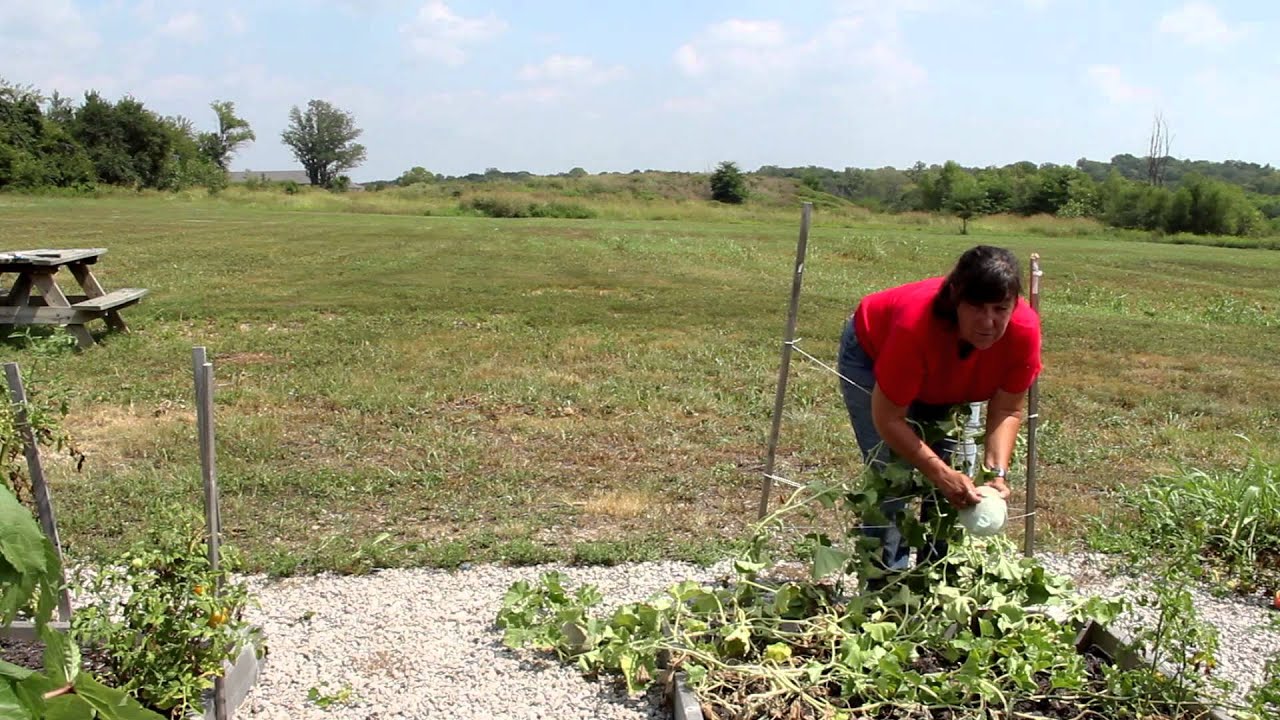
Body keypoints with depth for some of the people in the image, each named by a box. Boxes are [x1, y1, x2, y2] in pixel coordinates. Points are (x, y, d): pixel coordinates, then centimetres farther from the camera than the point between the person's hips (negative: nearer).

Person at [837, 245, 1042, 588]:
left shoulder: (1024, 330, -33)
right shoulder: (916, 325, -45)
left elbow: (1007, 410, -20)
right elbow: (888, 420, -36)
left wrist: (996, 473, -33)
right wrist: (941, 475, -40)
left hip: (950, 381, 4)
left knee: (959, 474, -5)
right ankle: (884, 588, -3)